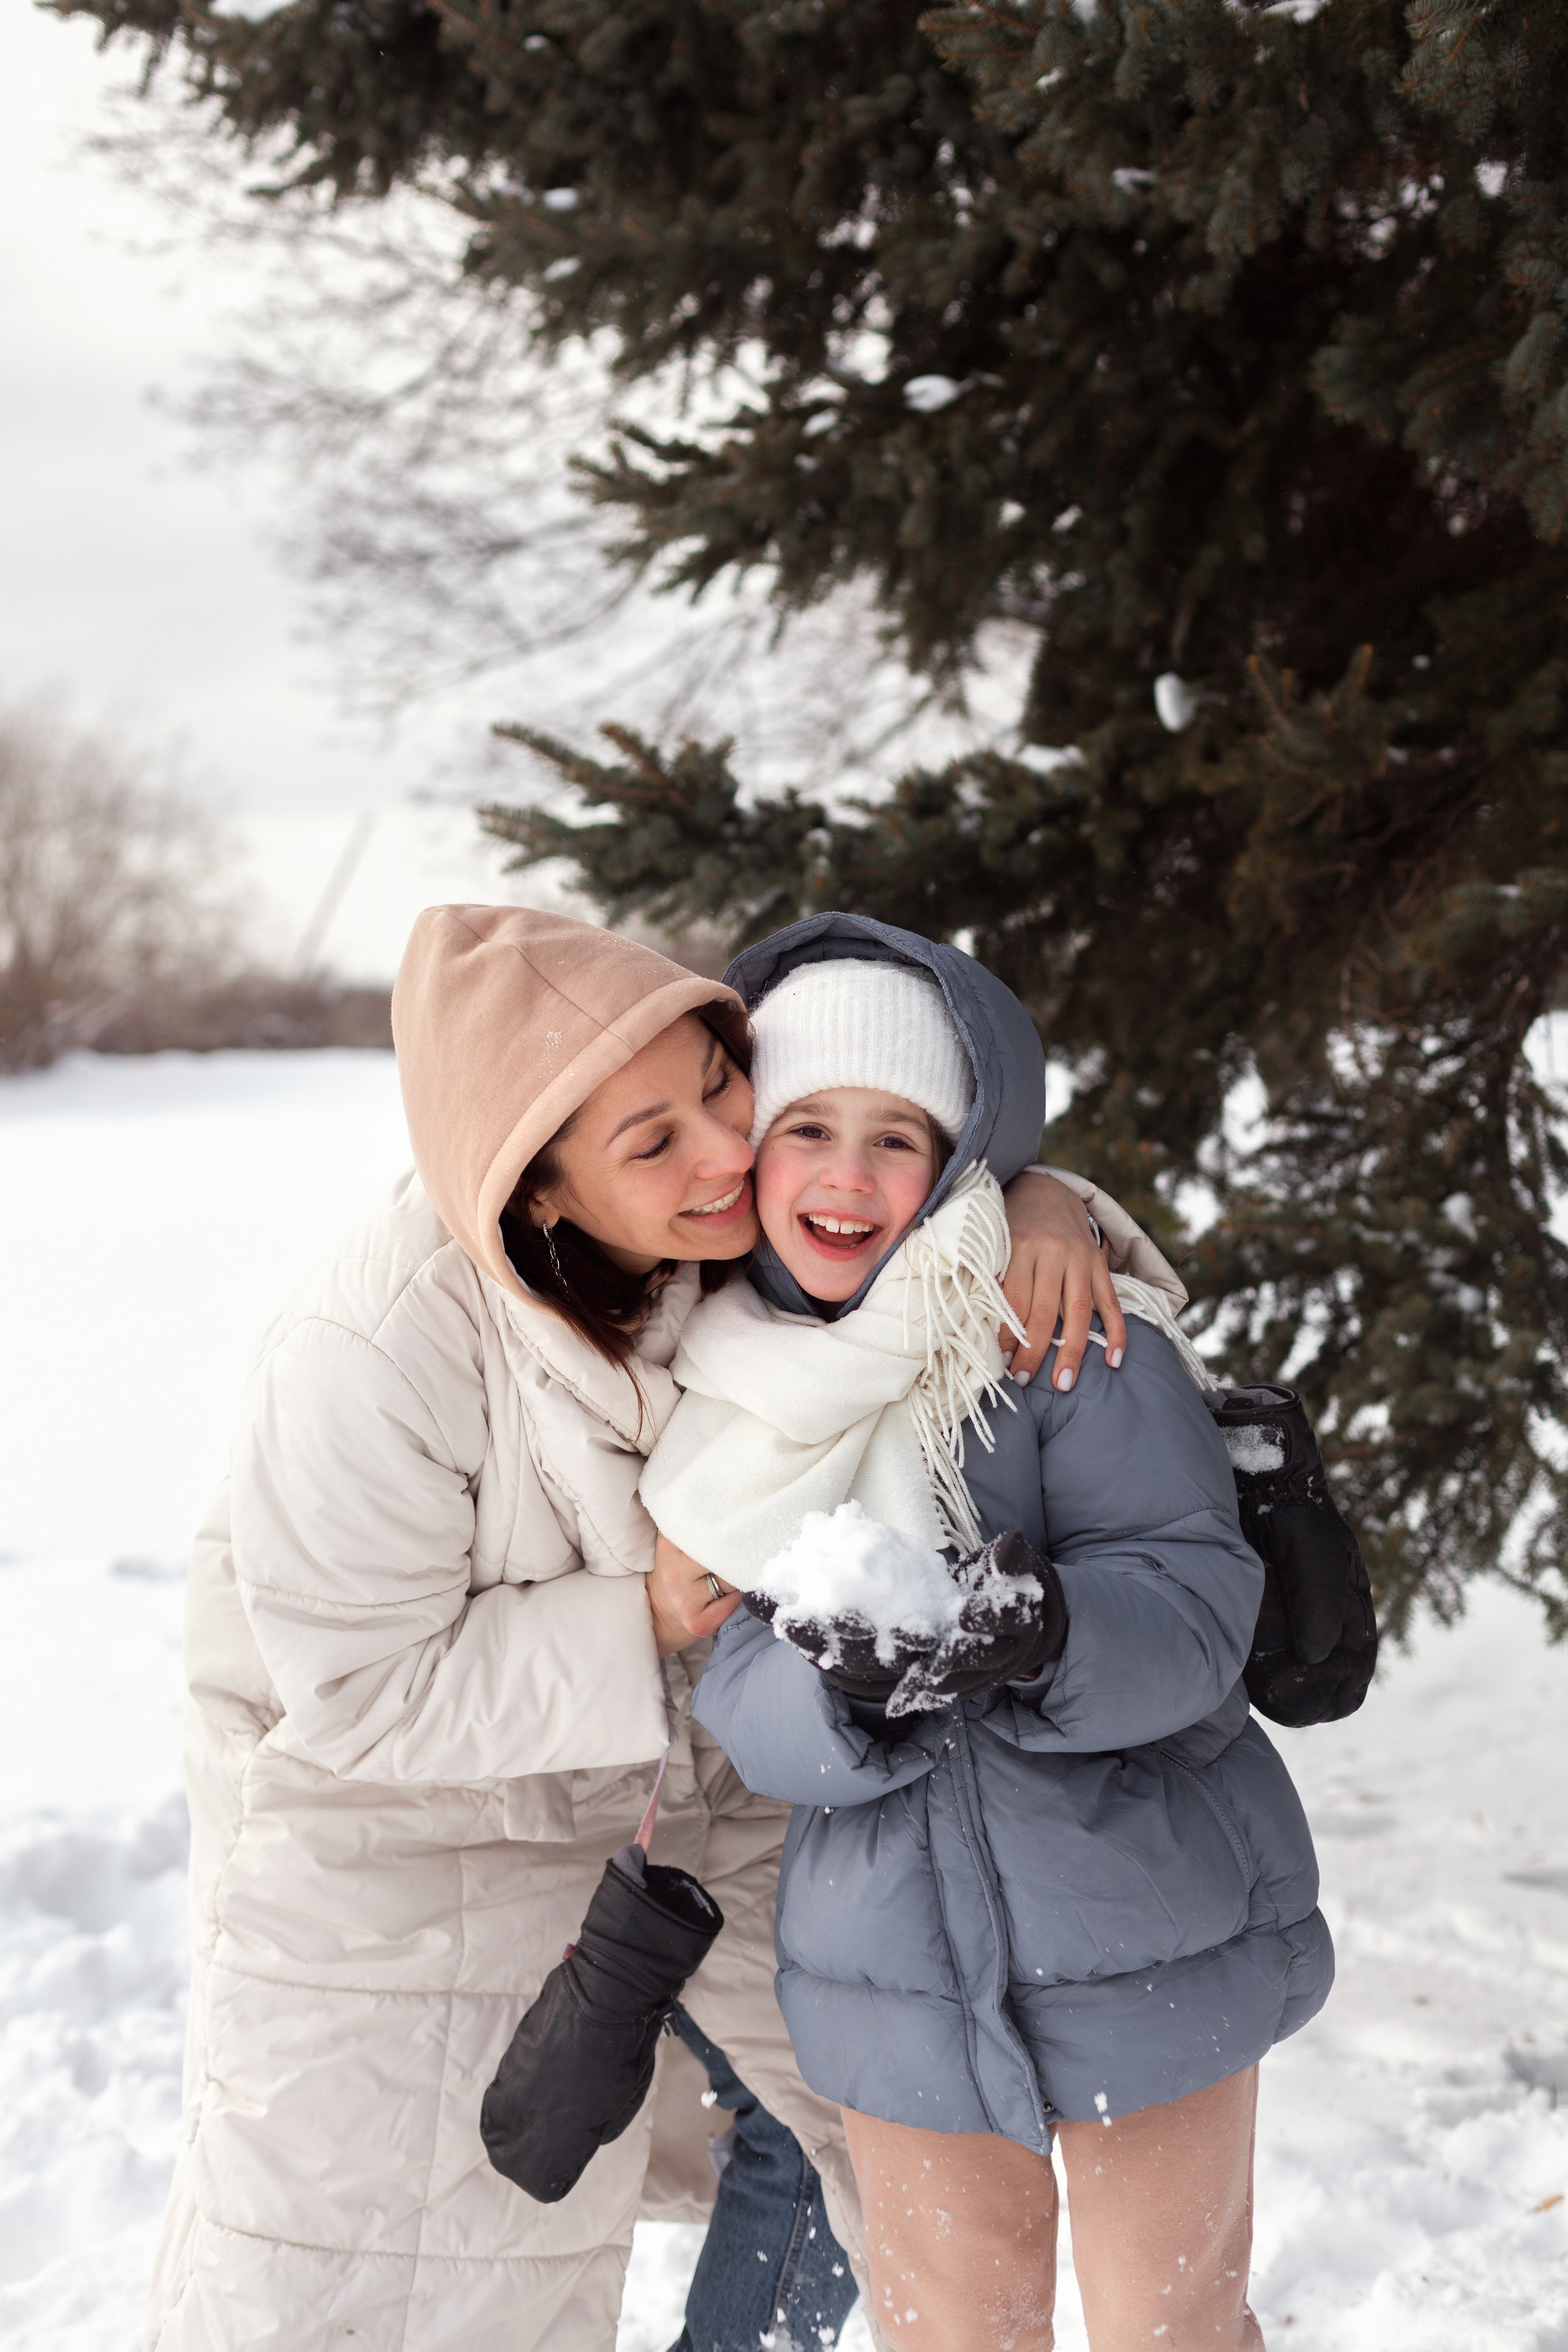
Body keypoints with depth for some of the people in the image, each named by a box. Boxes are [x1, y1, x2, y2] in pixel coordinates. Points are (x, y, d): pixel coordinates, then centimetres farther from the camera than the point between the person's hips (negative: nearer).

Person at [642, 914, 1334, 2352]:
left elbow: (1199, 1599, -18)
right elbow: (740, 1710, -6)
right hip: (899, 1953, 4)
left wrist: (1047, 1636, -38)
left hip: (1142, 1940, -3)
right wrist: (842, 1681, -29)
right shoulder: (739, 1383, -2)